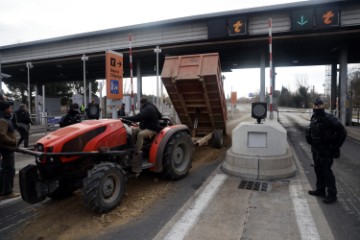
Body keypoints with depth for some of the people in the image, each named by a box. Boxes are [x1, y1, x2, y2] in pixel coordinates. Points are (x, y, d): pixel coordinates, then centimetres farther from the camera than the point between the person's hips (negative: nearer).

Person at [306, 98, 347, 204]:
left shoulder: (329, 118, -15)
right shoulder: (314, 118, 8)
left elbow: (342, 132, -16)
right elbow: (310, 133, 22)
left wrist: (336, 146, -11)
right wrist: (311, 143, 13)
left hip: (326, 151, -8)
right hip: (316, 150, 8)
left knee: (326, 171, -4)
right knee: (318, 169, 15)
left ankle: (332, 194, 7)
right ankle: (320, 190, 29)